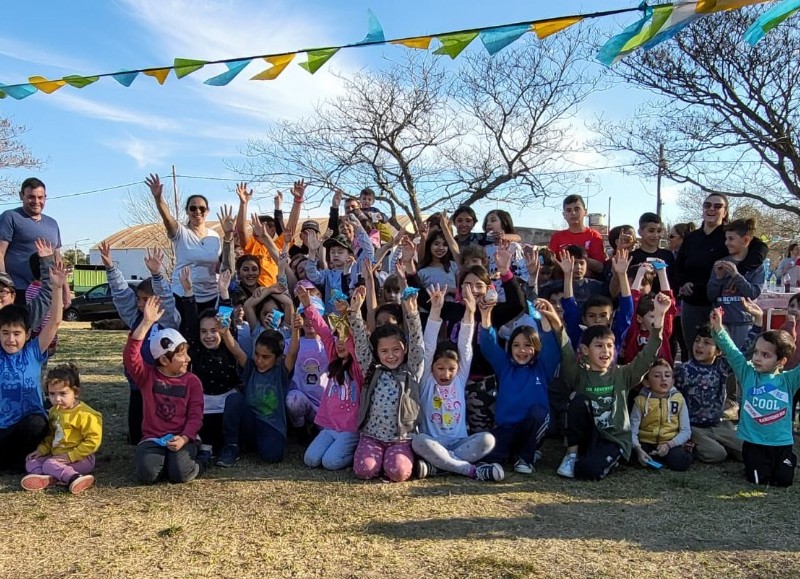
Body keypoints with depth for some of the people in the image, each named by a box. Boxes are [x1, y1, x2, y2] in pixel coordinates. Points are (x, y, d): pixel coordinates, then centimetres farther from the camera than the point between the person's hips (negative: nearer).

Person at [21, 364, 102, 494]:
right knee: (31, 463, 0)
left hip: (80, 459, -9)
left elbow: (93, 440, -21)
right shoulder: (54, 411, 7)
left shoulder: (84, 414, -19)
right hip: (57, 456, 9)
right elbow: (51, 435, 22)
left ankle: (75, 478, -45)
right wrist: (41, 450, 6)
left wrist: (70, 456, -23)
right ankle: (50, 478, -29)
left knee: (50, 464, -26)